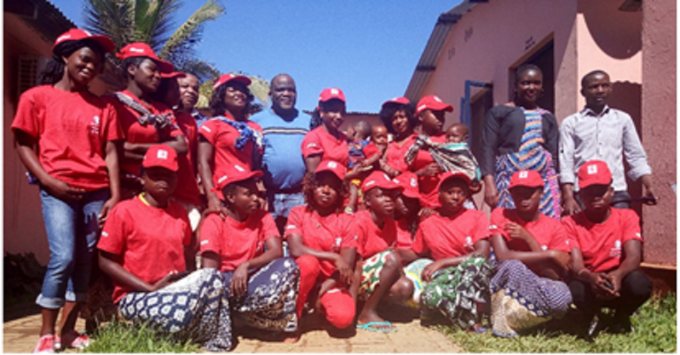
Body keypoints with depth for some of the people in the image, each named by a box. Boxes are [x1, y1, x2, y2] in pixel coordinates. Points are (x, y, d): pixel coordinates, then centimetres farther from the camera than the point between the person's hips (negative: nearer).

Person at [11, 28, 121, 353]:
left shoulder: (103, 107, 11)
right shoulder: (37, 97, 5)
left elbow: (110, 152, 6)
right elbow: (23, 145, 3)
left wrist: (115, 195, -3)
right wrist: (49, 181, -11)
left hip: (96, 191, 3)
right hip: (58, 190, -3)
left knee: (85, 260, 4)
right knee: (63, 257, -13)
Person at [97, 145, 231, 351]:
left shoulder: (179, 212, 10)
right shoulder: (124, 211, -5)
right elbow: (106, 262, -7)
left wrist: (190, 283, -7)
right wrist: (150, 288, -14)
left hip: (177, 290, 5)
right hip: (136, 296, -5)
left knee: (212, 277, -25)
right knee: (178, 314, -35)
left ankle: (214, 343, -7)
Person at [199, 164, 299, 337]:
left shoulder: (263, 217, 0)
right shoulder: (214, 222, -9)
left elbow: (277, 252, -13)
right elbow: (209, 269, -15)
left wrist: (246, 266, -27)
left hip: (253, 277, 2)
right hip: (226, 280, -2)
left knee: (288, 265, -26)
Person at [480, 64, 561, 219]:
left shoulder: (548, 118, 18)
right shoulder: (498, 113, 8)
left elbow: (555, 156, 16)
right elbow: (488, 149, -1)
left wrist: (559, 191, 9)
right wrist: (489, 183, -13)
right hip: (509, 180, -3)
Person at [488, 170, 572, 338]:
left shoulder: (554, 227, 0)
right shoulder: (501, 215, -3)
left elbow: (558, 276, -10)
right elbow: (503, 257, -17)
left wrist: (528, 238, -16)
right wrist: (549, 255, -18)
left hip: (538, 289, 2)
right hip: (505, 286, -2)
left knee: (561, 294, -34)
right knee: (513, 266, -36)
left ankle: (506, 320, -22)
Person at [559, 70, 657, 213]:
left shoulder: (623, 119, 13)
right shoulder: (571, 123, 5)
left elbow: (636, 157, 13)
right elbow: (566, 162, -1)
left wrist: (649, 187, 1)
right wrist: (568, 198, -10)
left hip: (618, 193, 2)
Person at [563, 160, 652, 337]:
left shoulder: (627, 217, -3)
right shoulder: (571, 223, -6)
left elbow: (634, 256, -17)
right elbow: (575, 265, -18)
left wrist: (617, 274, -40)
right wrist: (591, 277, -42)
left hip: (619, 283, 2)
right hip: (589, 285, -1)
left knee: (640, 284, -33)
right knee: (577, 290, -37)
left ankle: (621, 316, 4)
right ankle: (588, 315, 3)